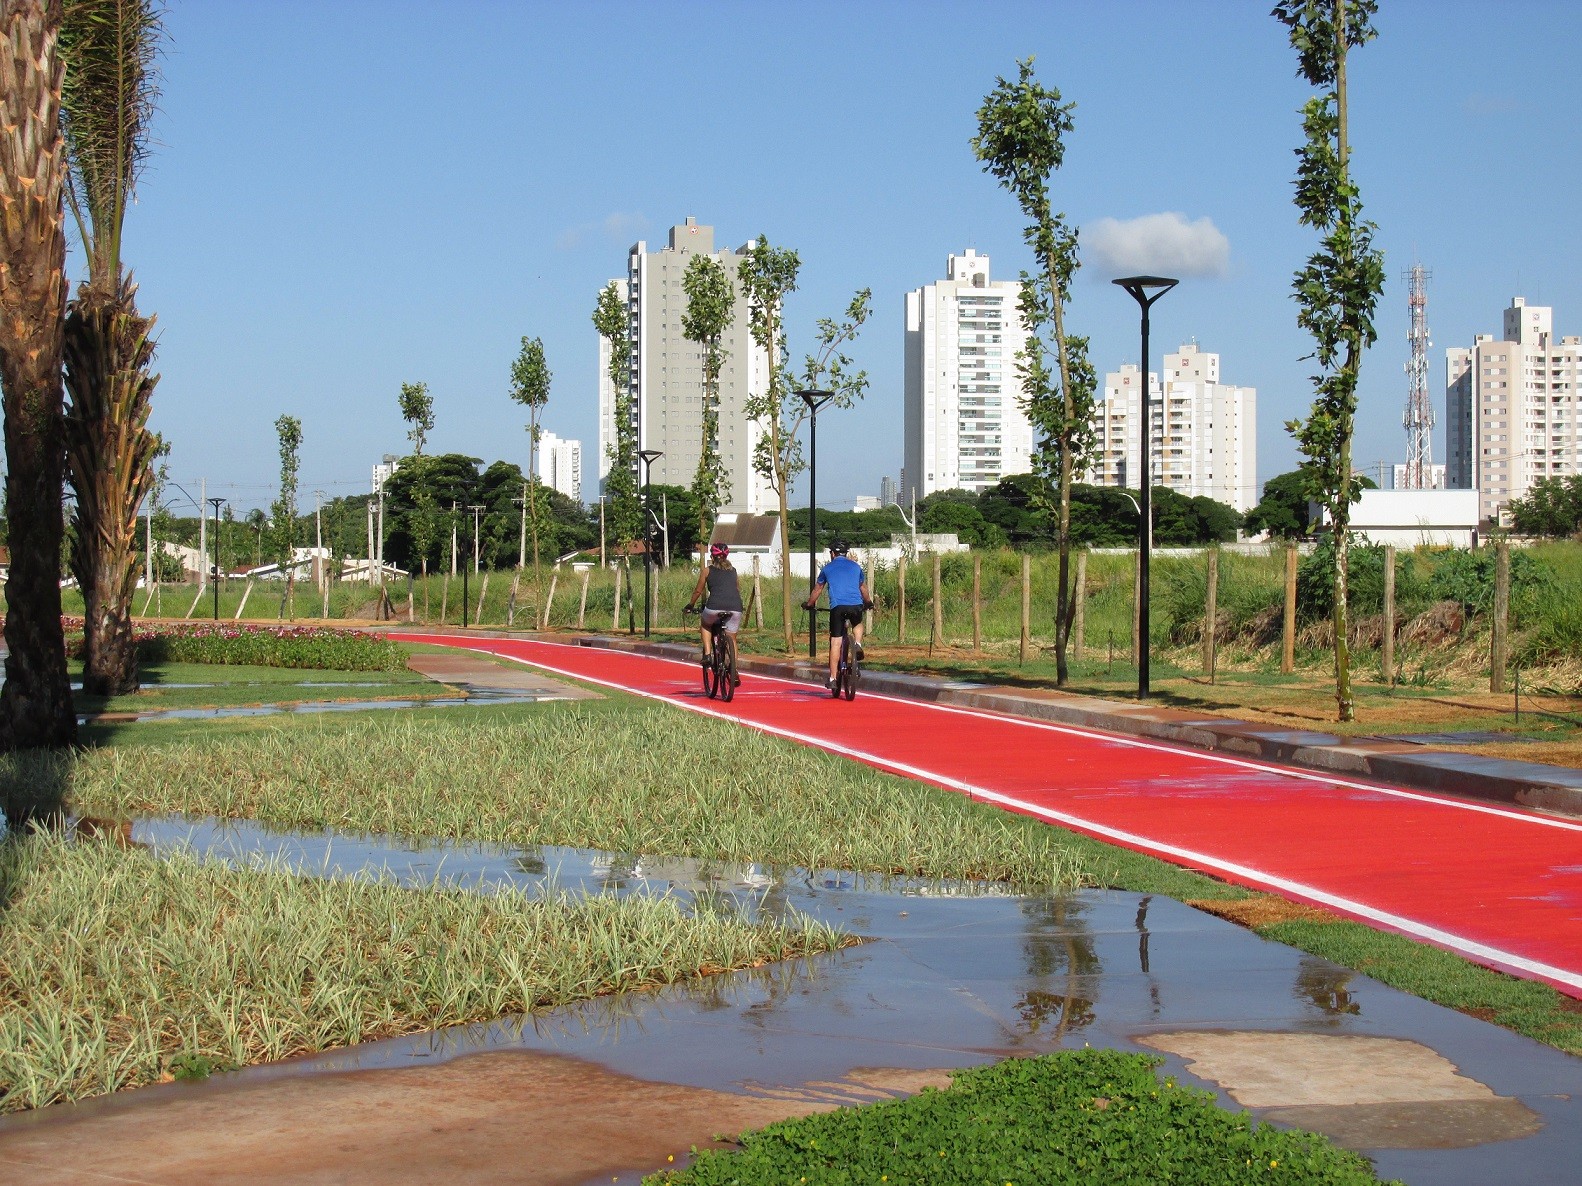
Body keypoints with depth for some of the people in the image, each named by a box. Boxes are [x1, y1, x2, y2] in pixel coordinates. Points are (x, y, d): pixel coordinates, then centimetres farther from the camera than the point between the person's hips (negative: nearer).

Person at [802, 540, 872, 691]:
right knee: (857, 624, 34)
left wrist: (808, 604, 42)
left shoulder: (827, 568, 15)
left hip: (837, 606, -2)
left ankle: (832, 679, -3)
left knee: (835, 642, 0)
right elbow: (863, 588, 33)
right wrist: (868, 603, 51)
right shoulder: (855, 566, 20)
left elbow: (817, 590, 25)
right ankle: (857, 644, 4)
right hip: (856, 605, 2)